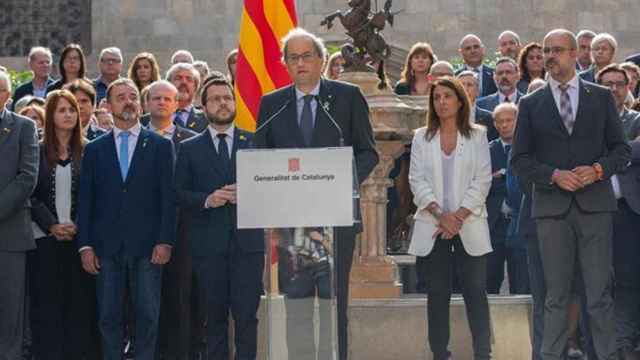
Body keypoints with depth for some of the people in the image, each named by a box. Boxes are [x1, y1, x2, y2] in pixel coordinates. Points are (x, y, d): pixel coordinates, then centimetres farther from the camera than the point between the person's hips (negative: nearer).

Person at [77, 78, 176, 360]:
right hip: (107, 246, 2)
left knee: (147, 315, -2)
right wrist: (85, 245, 0)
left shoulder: (160, 146, 6)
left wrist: (165, 241, -7)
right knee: (108, 316, 4)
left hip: (147, 245, -2)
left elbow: (168, 197, 1)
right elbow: (85, 200, 8)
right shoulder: (94, 149, 11)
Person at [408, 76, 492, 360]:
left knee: (475, 291, -5)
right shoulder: (422, 137, 9)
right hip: (433, 226, 1)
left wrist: (459, 216, -11)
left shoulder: (477, 135, 5)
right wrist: (440, 214, -12)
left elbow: (482, 180, -1)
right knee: (437, 293, 3)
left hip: (469, 225, -1)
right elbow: (417, 180, 1)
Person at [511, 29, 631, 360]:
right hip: (551, 207, 0)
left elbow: (621, 149, 8)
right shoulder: (531, 104, 8)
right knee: (556, 297, 4)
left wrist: (598, 169, -11)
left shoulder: (601, 97, 9)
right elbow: (519, 160, 5)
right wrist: (554, 175, -11)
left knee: (599, 295, -1)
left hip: (595, 205, 0)